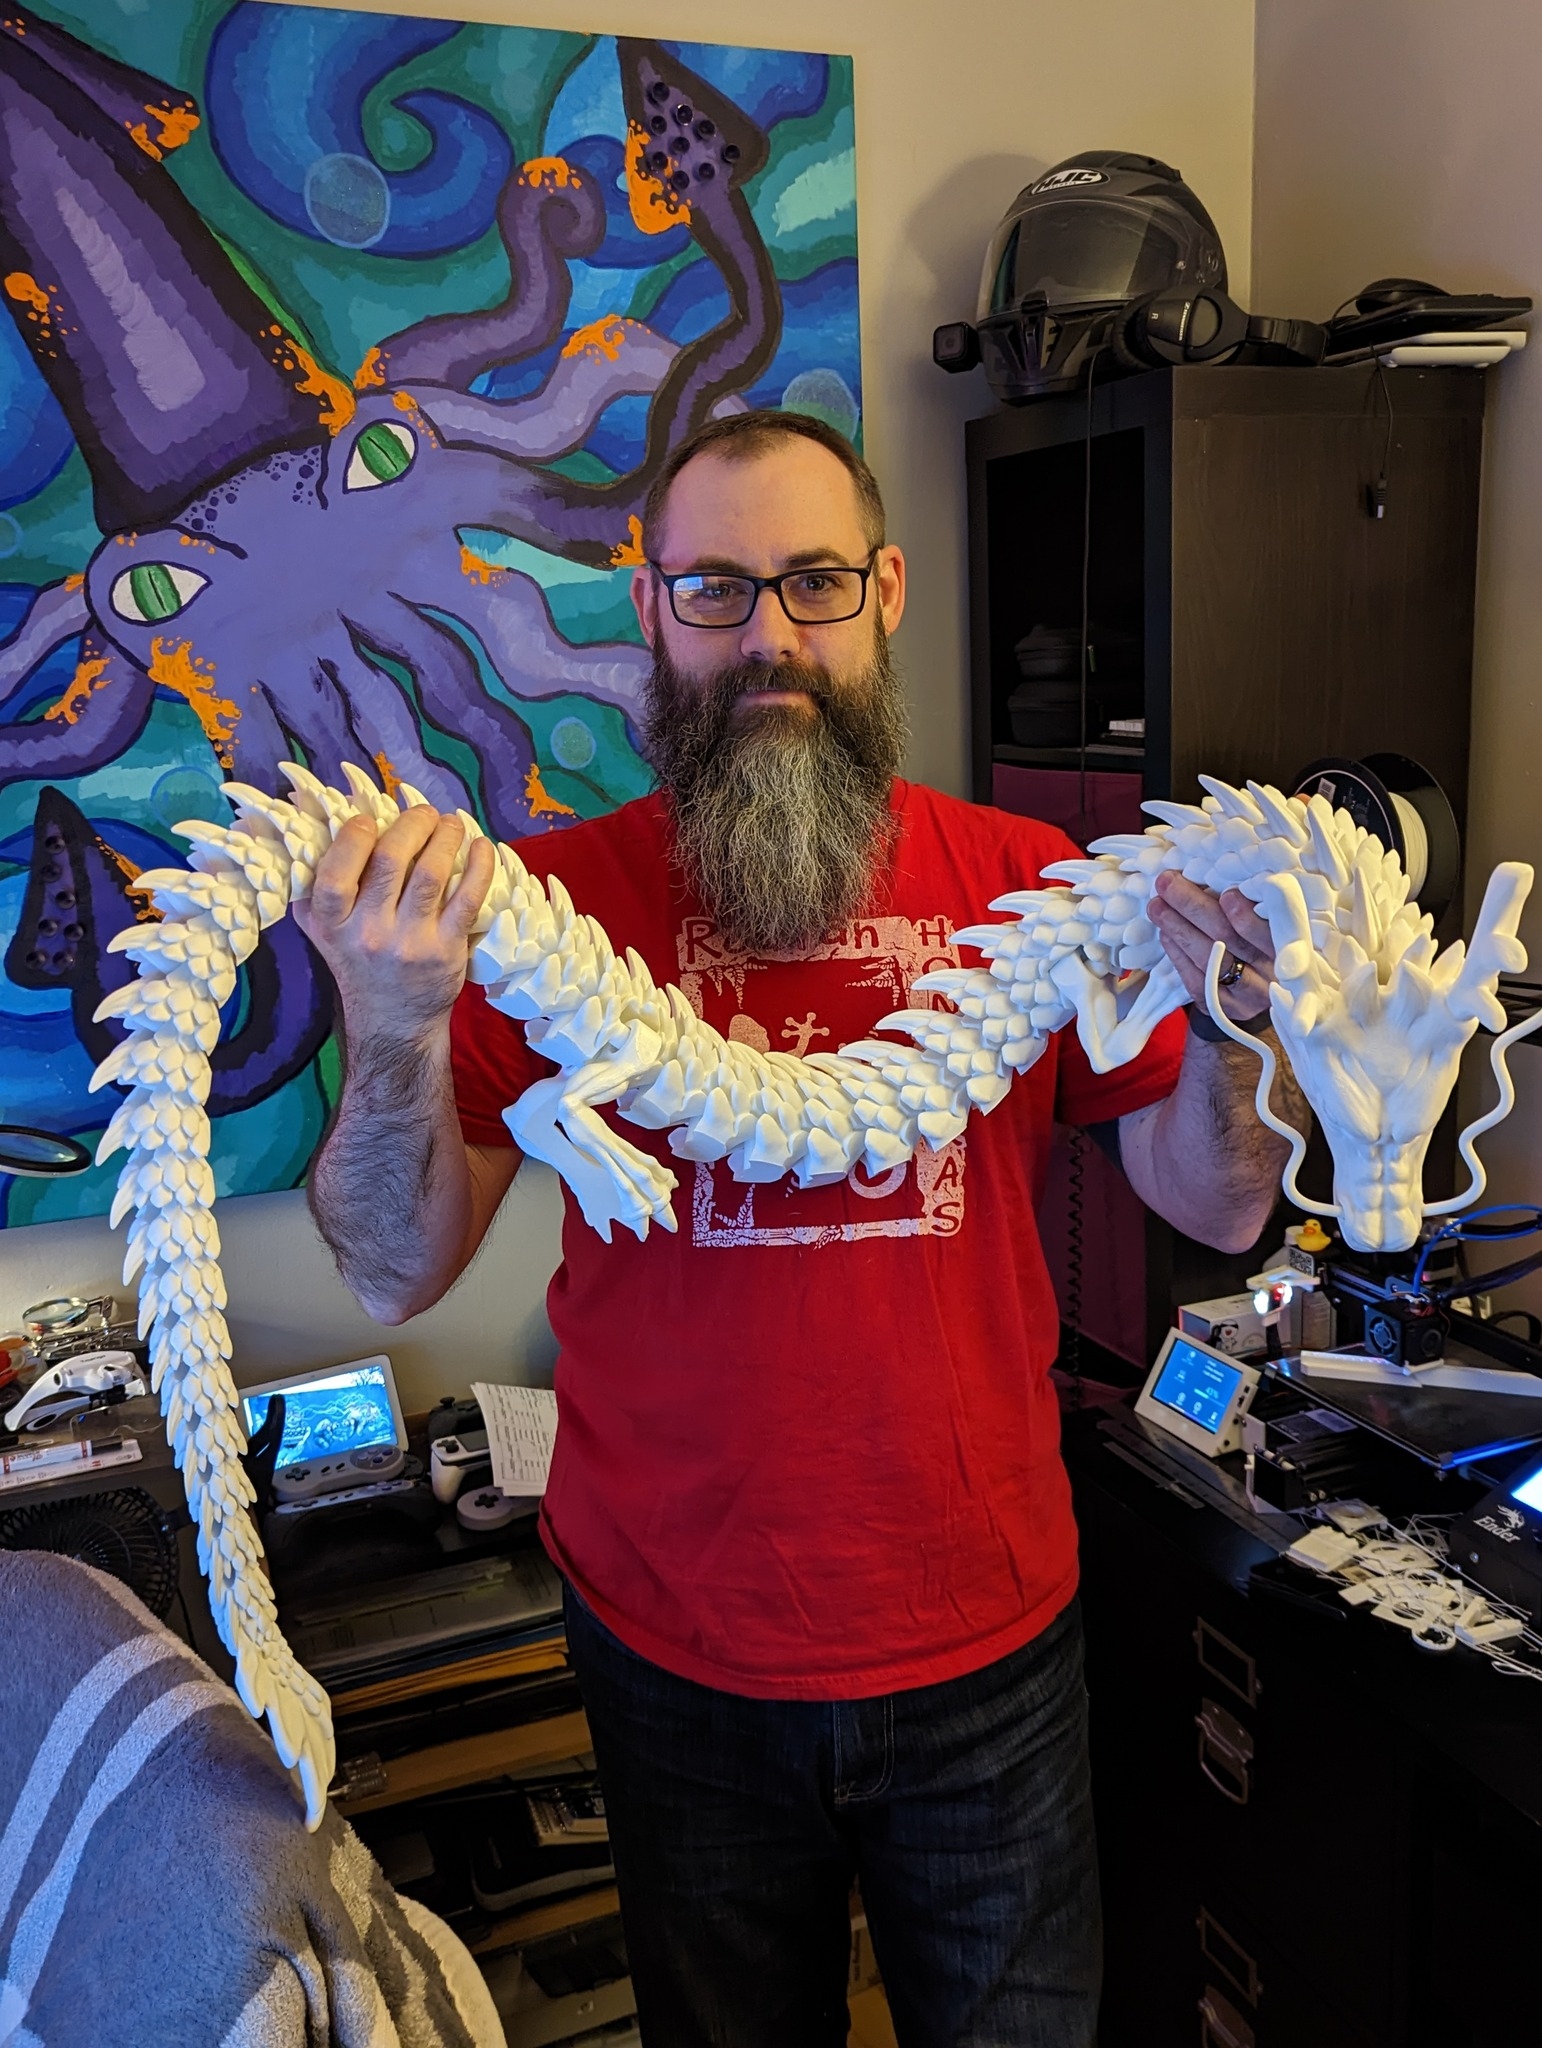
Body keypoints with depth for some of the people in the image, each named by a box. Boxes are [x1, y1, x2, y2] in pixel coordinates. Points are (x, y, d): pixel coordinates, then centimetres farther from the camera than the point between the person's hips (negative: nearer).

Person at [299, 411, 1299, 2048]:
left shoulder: (1025, 882, -4)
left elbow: (1221, 1211, -2)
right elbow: (396, 1278, -11)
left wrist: (1231, 1021, -21)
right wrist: (397, 1032, -28)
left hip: (986, 1637, 1)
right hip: (679, 1649, 0)